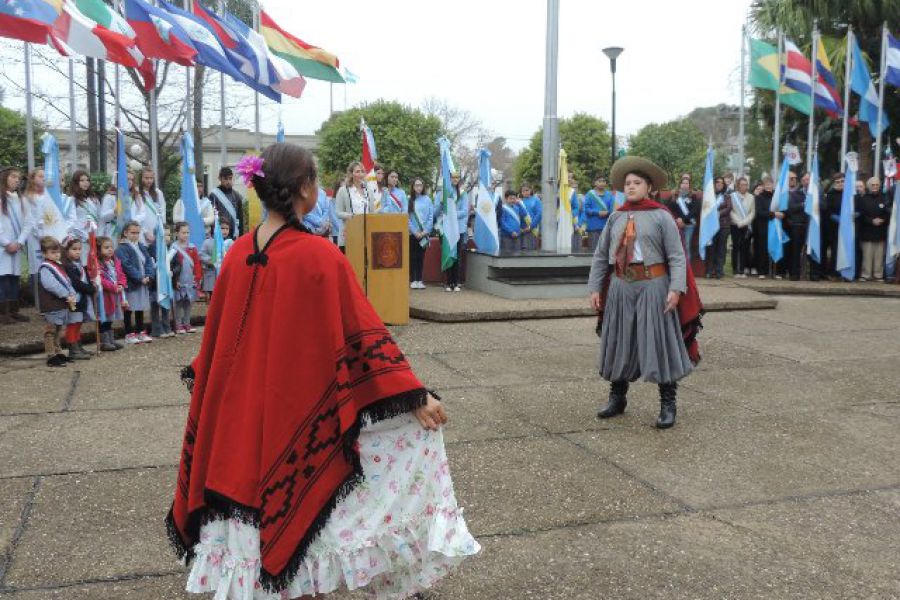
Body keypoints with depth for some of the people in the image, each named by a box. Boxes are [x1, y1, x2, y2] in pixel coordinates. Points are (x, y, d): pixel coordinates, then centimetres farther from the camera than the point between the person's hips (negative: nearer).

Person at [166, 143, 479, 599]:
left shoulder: (238, 254, -2)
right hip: (304, 409, -5)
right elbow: (362, 333, -19)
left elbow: (218, 333, 10)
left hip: (244, 409, 6)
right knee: (302, 501, 12)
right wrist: (414, 394, -14)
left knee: (255, 491, 19)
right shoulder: (319, 256, -19)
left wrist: (199, 380, 28)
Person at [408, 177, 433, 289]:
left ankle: (419, 280, 8)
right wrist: (415, 232, -9)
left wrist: (425, 231, -7)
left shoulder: (427, 199, 4)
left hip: (424, 233, 1)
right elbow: (407, 218, -3)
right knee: (412, 256, 1)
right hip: (412, 233, -1)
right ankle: (413, 280, 5)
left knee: (421, 256, 4)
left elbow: (431, 217, 3)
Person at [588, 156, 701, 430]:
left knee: (659, 344, -1)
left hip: (652, 287, -4)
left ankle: (668, 405, 10)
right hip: (620, 287, 5)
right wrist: (595, 287, 5)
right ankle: (617, 398, 28)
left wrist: (676, 288, -19)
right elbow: (600, 256, 10)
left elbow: (677, 256, -9)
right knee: (619, 344, 12)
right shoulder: (615, 218, 7)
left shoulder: (661, 216, -6)